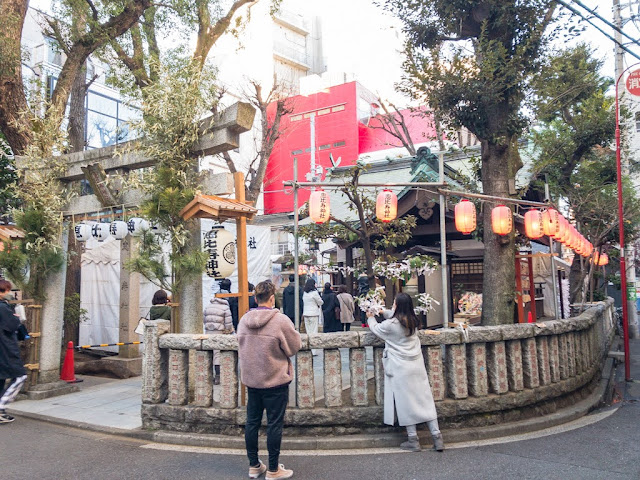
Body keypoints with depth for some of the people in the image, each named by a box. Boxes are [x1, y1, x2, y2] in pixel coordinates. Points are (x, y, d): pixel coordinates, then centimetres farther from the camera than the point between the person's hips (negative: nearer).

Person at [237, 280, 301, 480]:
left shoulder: (244, 320, -2)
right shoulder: (280, 320, -19)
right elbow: (295, 346, -8)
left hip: (251, 379, 5)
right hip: (275, 381, -5)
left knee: (252, 422, 15)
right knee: (274, 424, 6)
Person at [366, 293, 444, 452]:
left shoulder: (390, 324, -14)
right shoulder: (412, 321, 3)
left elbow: (375, 328, 7)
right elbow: (397, 315, 26)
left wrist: (371, 317, 26)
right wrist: (383, 311, 35)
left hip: (401, 369, -5)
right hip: (417, 366, 5)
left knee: (406, 403, 4)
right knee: (425, 400, 8)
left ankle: (413, 440, 11)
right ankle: (437, 436, 9)